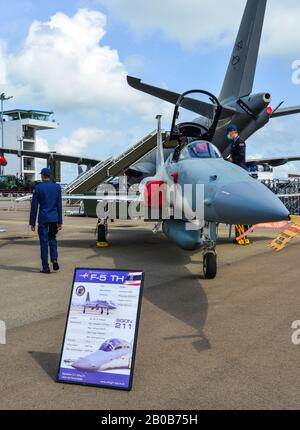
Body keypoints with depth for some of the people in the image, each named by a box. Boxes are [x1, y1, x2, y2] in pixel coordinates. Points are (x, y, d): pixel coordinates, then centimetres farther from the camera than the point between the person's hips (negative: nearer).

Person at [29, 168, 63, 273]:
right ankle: (54, 260, -1)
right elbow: (59, 205, 4)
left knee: (44, 242, 3)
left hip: (43, 218, -3)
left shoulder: (38, 188, -5)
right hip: (54, 218, 3)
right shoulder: (57, 187, 4)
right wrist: (60, 221, 9)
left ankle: (45, 267, 5)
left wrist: (32, 222, 1)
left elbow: (34, 206, -4)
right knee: (52, 239, 18)